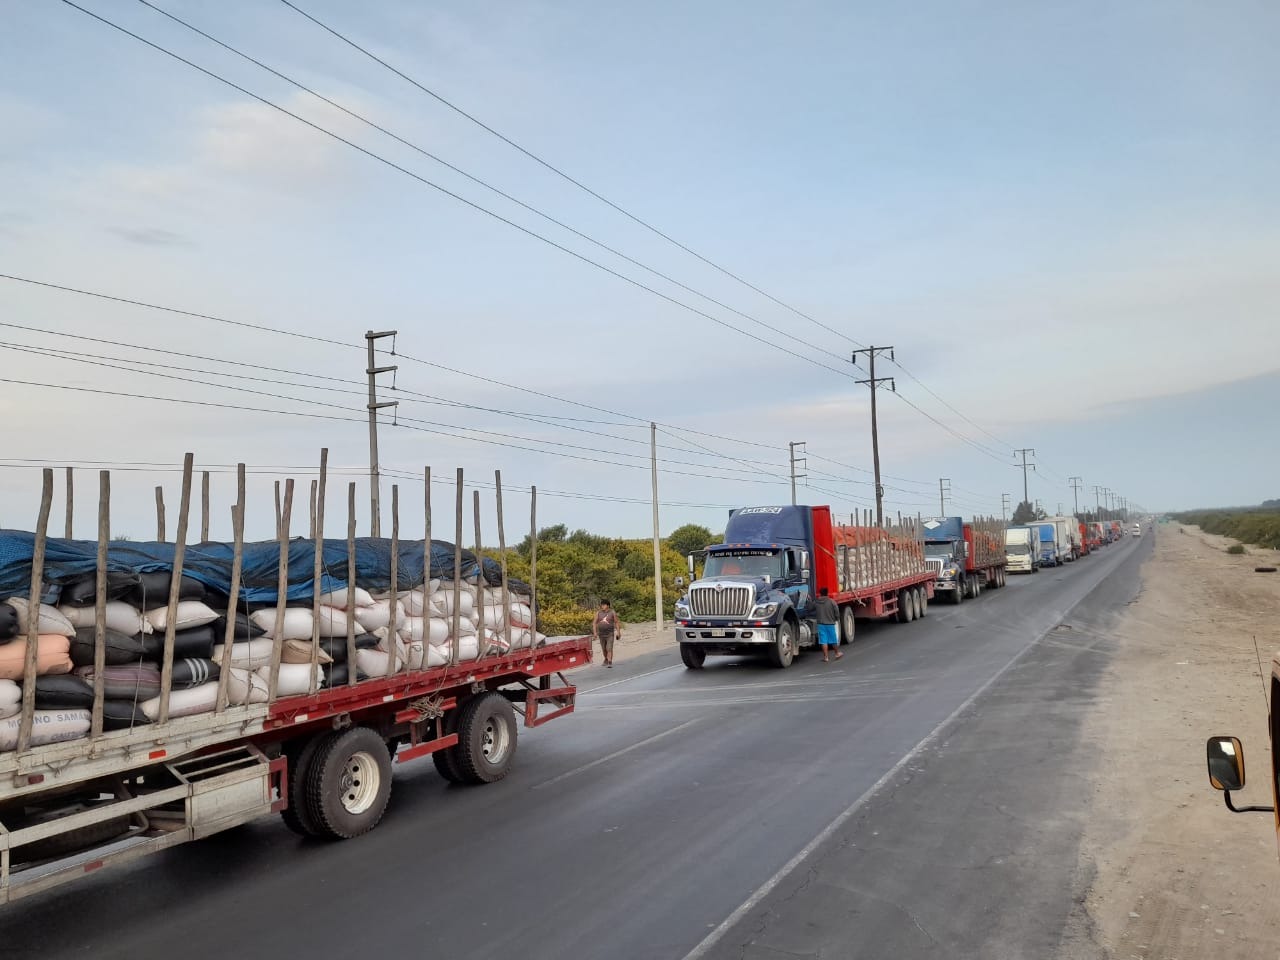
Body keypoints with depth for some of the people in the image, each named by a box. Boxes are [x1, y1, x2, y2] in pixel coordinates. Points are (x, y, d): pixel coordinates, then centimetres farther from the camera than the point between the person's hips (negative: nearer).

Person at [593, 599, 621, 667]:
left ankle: (610, 662, -16)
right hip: (601, 634, 3)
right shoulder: (598, 613, -1)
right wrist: (594, 632, -9)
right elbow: (594, 623, 0)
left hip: (610, 634, -3)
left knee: (609, 648, -14)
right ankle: (606, 659, 38)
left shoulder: (612, 612, -6)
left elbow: (616, 622, -2)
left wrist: (618, 632, -6)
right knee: (604, 649, 15)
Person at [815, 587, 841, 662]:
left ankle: (826, 657, 4)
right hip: (830, 623, -1)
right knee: (834, 640, 15)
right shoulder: (831, 602, -9)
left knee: (823, 641, 3)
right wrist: (836, 619, 13)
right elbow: (837, 613, -5)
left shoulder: (817, 602, -4)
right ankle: (837, 653, 32)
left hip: (821, 624, 1)